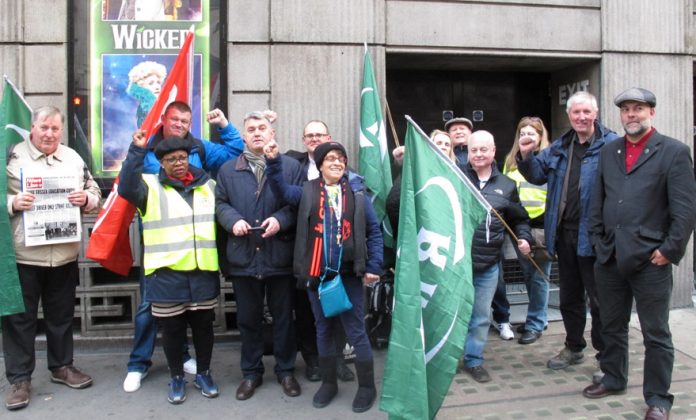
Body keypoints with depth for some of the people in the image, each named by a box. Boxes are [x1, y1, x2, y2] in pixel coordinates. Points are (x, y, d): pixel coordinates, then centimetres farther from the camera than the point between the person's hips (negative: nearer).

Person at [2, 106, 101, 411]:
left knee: (61, 315, 15)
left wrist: (86, 199, -10)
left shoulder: (74, 159, 8)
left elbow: (95, 193, 11)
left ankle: (62, 367, 31)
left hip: (64, 255, 3)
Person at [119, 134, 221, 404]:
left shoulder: (208, 185, 11)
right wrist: (137, 150, -25)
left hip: (204, 272, 3)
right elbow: (126, 187, -19)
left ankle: (203, 373, 31)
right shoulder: (150, 186, 1)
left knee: (203, 325, 13)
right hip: (166, 274, -2)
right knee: (172, 329, 9)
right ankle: (176, 378, 28)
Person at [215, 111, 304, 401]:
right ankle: (251, 373, 28)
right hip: (243, 257, 2)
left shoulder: (291, 166, 2)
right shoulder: (228, 170, 9)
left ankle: (285, 370, 27)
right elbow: (220, 203, 8)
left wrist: (281, 219, -18)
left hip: (280, 256, -1)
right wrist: (233, 221, -11)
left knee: (283, 316, 10)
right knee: (248, 318, 12)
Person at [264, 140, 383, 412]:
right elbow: (281, 189, -6)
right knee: (323, 329, 14)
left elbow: (374, 232, 2)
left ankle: (367, 386, 20)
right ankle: (328, 382, 30)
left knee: (356, 331, 5)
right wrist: (273, 161, -18)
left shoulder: (357, 194, 3)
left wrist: (374, 266, -5)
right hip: (317, 274, 2)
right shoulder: (307, 192, 6)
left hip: (348, 274, -2)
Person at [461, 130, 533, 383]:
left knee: (481, 315, 11)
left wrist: (524, 238, 3)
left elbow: (519, 219, 20)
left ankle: (474, 360, 27)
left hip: (488, 264, 3)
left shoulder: (506, 185, 10)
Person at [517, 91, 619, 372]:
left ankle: (606, 356, 20)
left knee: (599, 299, 4)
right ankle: (574, 348, 35)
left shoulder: (611, 145, -10)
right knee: (569, 296, 19)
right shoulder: (559, 147, 12)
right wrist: (526, 157, -2)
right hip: (564, 233, 7)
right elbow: (538, 175, 16)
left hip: (593, 235, -6)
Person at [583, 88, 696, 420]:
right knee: (612, 326, 17)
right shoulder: (609, 151, 13)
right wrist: (597, 241, 7)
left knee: (656, 333, 5)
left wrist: (669, 250, -11)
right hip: (609, 257, 5)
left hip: (650, 259, -5)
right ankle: (613, 379, 35)